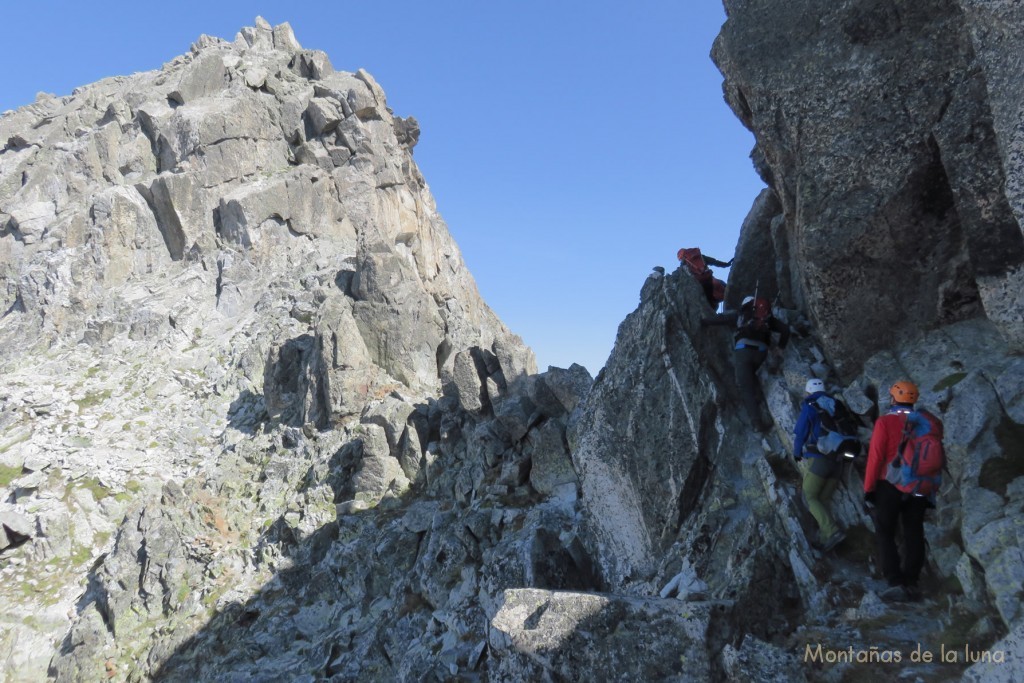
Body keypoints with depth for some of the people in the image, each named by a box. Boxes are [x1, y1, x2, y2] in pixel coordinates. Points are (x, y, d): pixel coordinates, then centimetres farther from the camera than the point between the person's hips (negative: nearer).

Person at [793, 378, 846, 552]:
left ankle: (833, 532, -15)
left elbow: (799, 434, -1)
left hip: (817, 460, -5)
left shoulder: (809, 408, -2)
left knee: (810, 497, 2)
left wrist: (797, 453, 18)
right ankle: (825, 538, 9)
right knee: (823, 500, 14)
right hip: (837, 461, 6)